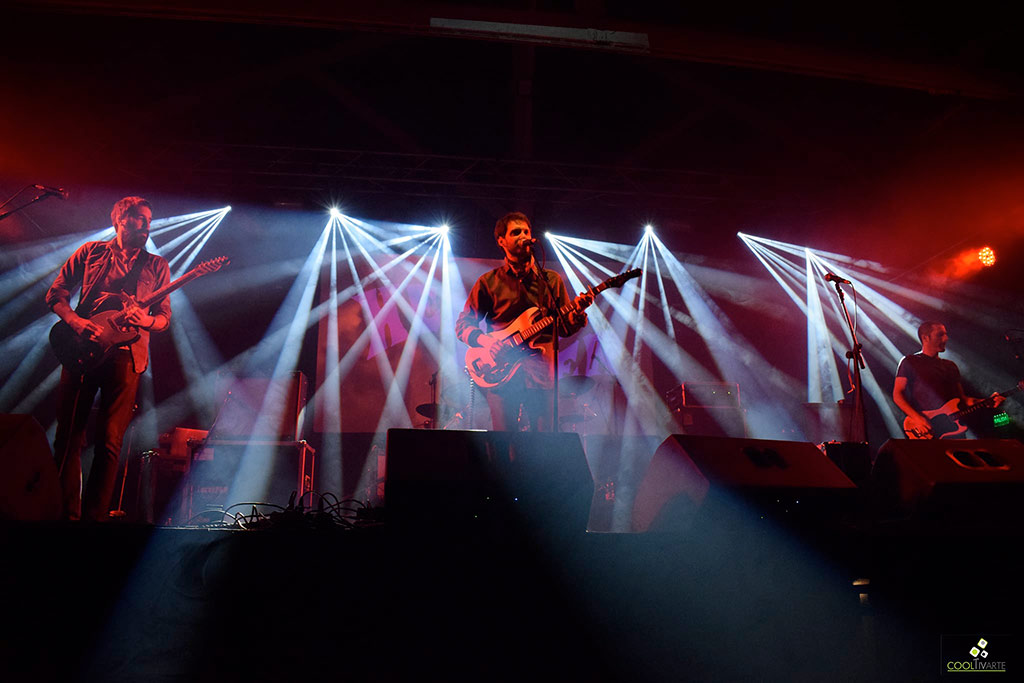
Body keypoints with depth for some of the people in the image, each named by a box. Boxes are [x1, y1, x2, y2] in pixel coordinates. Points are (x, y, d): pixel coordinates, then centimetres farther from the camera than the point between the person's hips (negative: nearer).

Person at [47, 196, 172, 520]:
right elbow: (55, 293, 12)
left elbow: (165, 317, 11)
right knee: (68, 436, 1)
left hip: (126, 356, 0)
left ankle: (94, 516, 0)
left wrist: (146, 320, -12)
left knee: (110, 442, -5)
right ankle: (68, 514, 8)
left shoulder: (156, 266, 14)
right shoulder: (91, 252, 13)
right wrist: (75, 321, -7)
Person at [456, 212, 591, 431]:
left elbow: (564, 328, 12)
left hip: (541, 373, 2)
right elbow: (463, 324, 8)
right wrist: (484, 340, -11)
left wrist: (577, 313, -10)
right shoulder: (489, 282, 8)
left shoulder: (551, 280, 13)